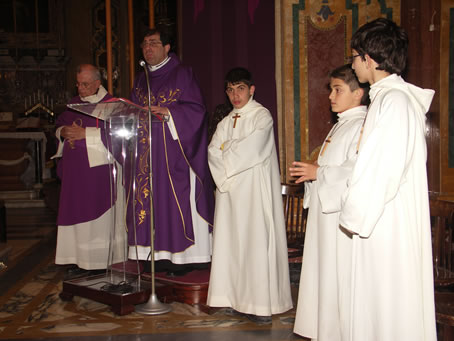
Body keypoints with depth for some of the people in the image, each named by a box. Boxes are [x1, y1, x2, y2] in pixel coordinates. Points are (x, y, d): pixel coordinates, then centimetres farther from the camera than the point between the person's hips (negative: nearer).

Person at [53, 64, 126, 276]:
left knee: (99, 214, -3)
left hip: (99, 167, -6)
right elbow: (59, 125, 21)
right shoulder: (74, 103, 16)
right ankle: (82, 261, 12)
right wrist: (63, 132, -3)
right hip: (75, 170, 7)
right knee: (76, 213, 6)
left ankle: (102, 261, 4)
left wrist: (85, 134, -19)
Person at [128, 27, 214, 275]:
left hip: (173, 150, -6)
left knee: (176, 199, -6)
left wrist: (167, 111, -20)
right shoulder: (141, 79, 18)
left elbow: (196, 108, -8)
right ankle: (156, 255, 11)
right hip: (147, 151, 6)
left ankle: (181, 258, 0)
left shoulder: (182, 74, 0)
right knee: (149, 198, 4)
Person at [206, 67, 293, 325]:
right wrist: (229, 163, -12)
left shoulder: (262, 116, -3)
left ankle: (262, 303, -5)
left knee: (255, 240, -8)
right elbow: (213, 152, 5)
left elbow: (250, 151, -15)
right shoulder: (227, 122, 17)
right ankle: (236, 297, 11)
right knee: (232, 239, 4)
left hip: (255, 189, -6)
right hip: (230, 188, 6)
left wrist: (226, 154, -1)